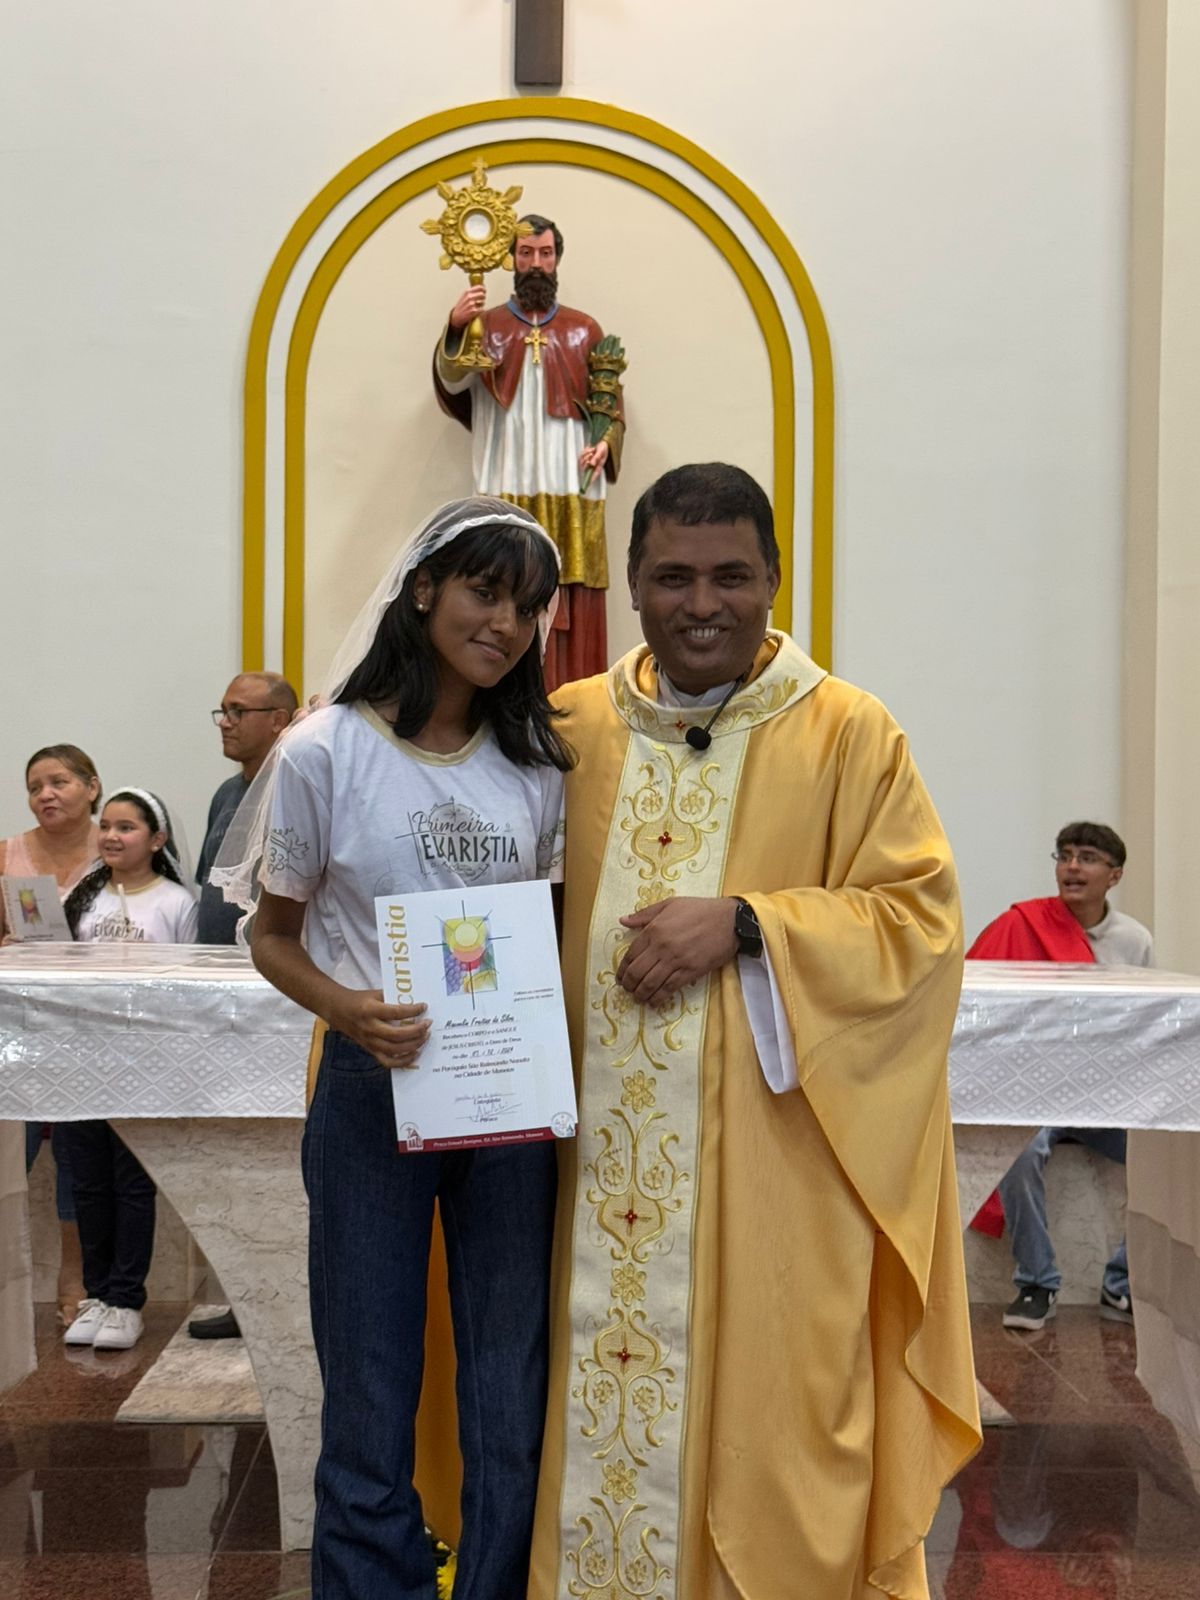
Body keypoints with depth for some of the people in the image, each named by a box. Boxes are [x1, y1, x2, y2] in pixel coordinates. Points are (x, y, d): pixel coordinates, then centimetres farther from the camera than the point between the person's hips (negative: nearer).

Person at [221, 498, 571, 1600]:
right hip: (373, 1089, -3)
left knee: (513, 1401, 10)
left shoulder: (538, 765, 4)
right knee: (372, 1398, 7)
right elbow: (273, 937, 1)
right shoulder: (325, 755, -6)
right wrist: (349, 1009, -18)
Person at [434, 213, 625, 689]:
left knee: (572, 603, -2)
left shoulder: (585, 330, 12)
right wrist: (455, 329, -27)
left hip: (570, 491, 1)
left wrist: (605, 445, -8)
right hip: (507, 490, -1)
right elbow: (454, 383, -9)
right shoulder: (486, 325, 9)